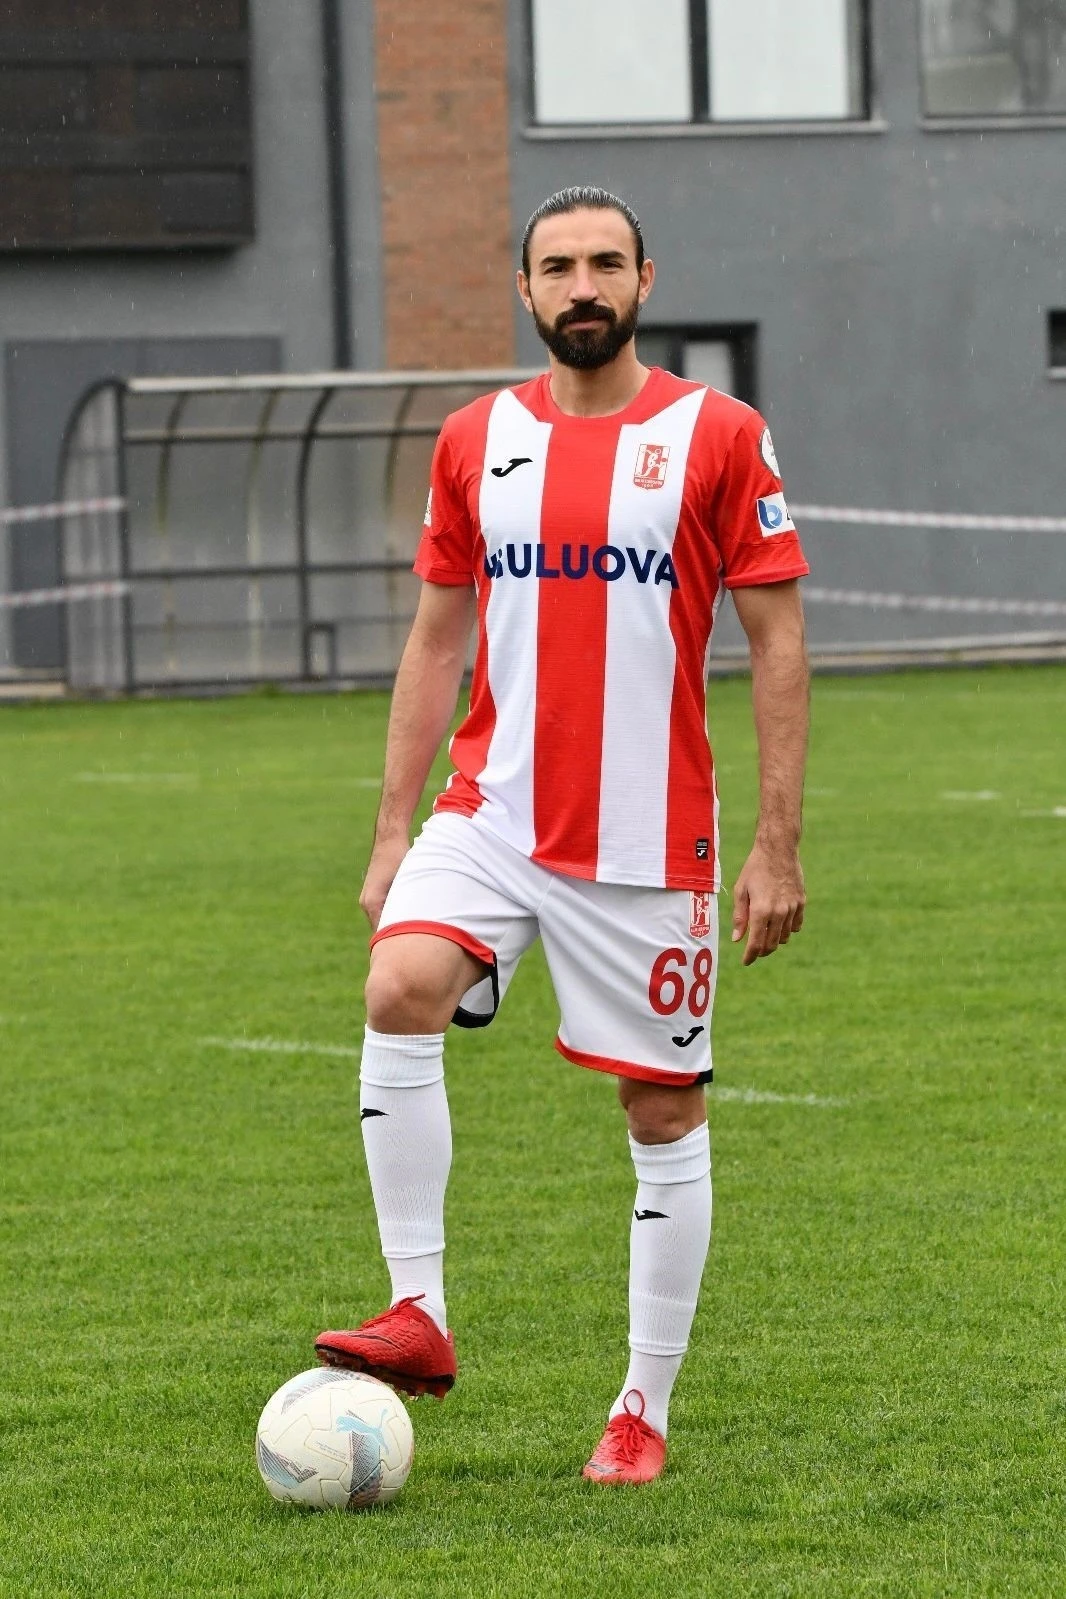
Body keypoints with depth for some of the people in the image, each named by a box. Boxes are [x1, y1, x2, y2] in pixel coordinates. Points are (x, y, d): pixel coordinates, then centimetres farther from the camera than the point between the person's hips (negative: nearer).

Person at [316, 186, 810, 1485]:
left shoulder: (717, 437, -3)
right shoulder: (476, 443, 7)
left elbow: (777, 643, -2)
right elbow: (437, 641, 14)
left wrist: (778, 845, -8)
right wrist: (392, 830, 8)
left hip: (651, 838, -2)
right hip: (492, 815, 2)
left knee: (664, 1110, 2)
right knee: (399, 992, -23)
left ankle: (644, 1412, 13)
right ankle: (418, 1316, -19)